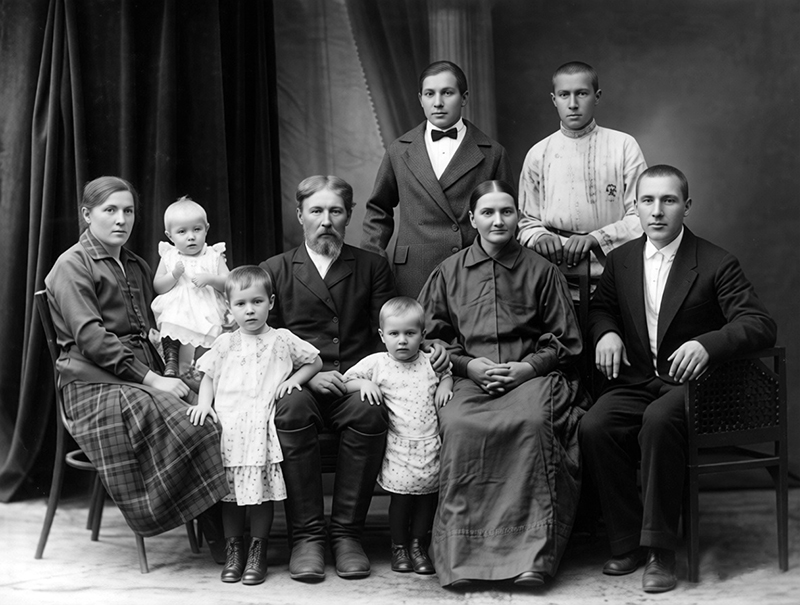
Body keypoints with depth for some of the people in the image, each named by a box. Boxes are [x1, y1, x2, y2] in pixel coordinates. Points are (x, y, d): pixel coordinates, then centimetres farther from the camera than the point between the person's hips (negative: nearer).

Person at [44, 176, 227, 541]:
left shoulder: (137, 267, 26)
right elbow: (90, 338, -11)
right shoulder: (72, 265, 2)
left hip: (145, 376, 7)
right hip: (94, 384, -7)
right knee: (180, 418, -32)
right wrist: (151, 380, -18)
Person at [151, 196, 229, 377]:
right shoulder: (169, 256, 10)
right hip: (175, 312, 1)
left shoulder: (214, 256, 8)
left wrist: (210, 279, -16)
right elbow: (157, 287, 6)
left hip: (208, 316, -1)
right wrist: (174, 275, -12)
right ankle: (171, 362, -12)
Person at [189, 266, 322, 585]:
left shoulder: (282, 340, 10)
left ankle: (258, 551, 3)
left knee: (263, 486, -7)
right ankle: (233, 550, 9)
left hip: (264, 422, -1)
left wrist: (295, 379, 3)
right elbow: (208, 376, 16)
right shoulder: (225, 343, 14)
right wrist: (204, 403, -1)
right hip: (228, 422, 2)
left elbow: (315, 361, 19)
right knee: (230, 488, -2)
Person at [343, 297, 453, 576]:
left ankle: (419, 544, 20)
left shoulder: (430, 362, 10)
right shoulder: (376, 364, 2)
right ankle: (399, 546, 11)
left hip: (430, 442, 3)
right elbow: (346, 380, 5)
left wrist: (445, 385, 8)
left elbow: (447, 373, 29)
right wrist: (364, 383, -13)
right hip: (399, 445, -3)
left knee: (428, 494, 3)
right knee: (402, 495, -7)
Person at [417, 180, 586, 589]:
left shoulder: (541, 271, 12)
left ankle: (530, 553, -31)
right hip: (470, 378, 1)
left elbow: (563, 341, 14)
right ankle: (461, 552, -28)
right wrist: (467, 364, -2)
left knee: (533, 422, -36)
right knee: (458, 426, -34)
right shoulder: (449, 272, 15)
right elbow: (431, 337, 16)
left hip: (532, 375, -1)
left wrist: (528, 367, -4)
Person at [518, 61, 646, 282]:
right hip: (557, 275, 1)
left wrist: (596, 238, -14)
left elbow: (642, 217, 0)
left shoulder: (624, 146, 5)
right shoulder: (538, 154, 9)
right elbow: (527, 222, 15)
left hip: (612, 273, -1)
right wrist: (540, 237, -8)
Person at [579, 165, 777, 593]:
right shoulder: (621, 260, 9)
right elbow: (601, 306, 26)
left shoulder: (716, 264, -6)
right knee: (593, 427, -25)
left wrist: (707, 343, -33)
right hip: (636, 380, 4)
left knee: (659, 420, -37)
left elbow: (761, 325, -14)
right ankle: (627, 542, -10)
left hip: (690, 381, -4)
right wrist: (606, 332, 0)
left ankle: (660, 550, -24)